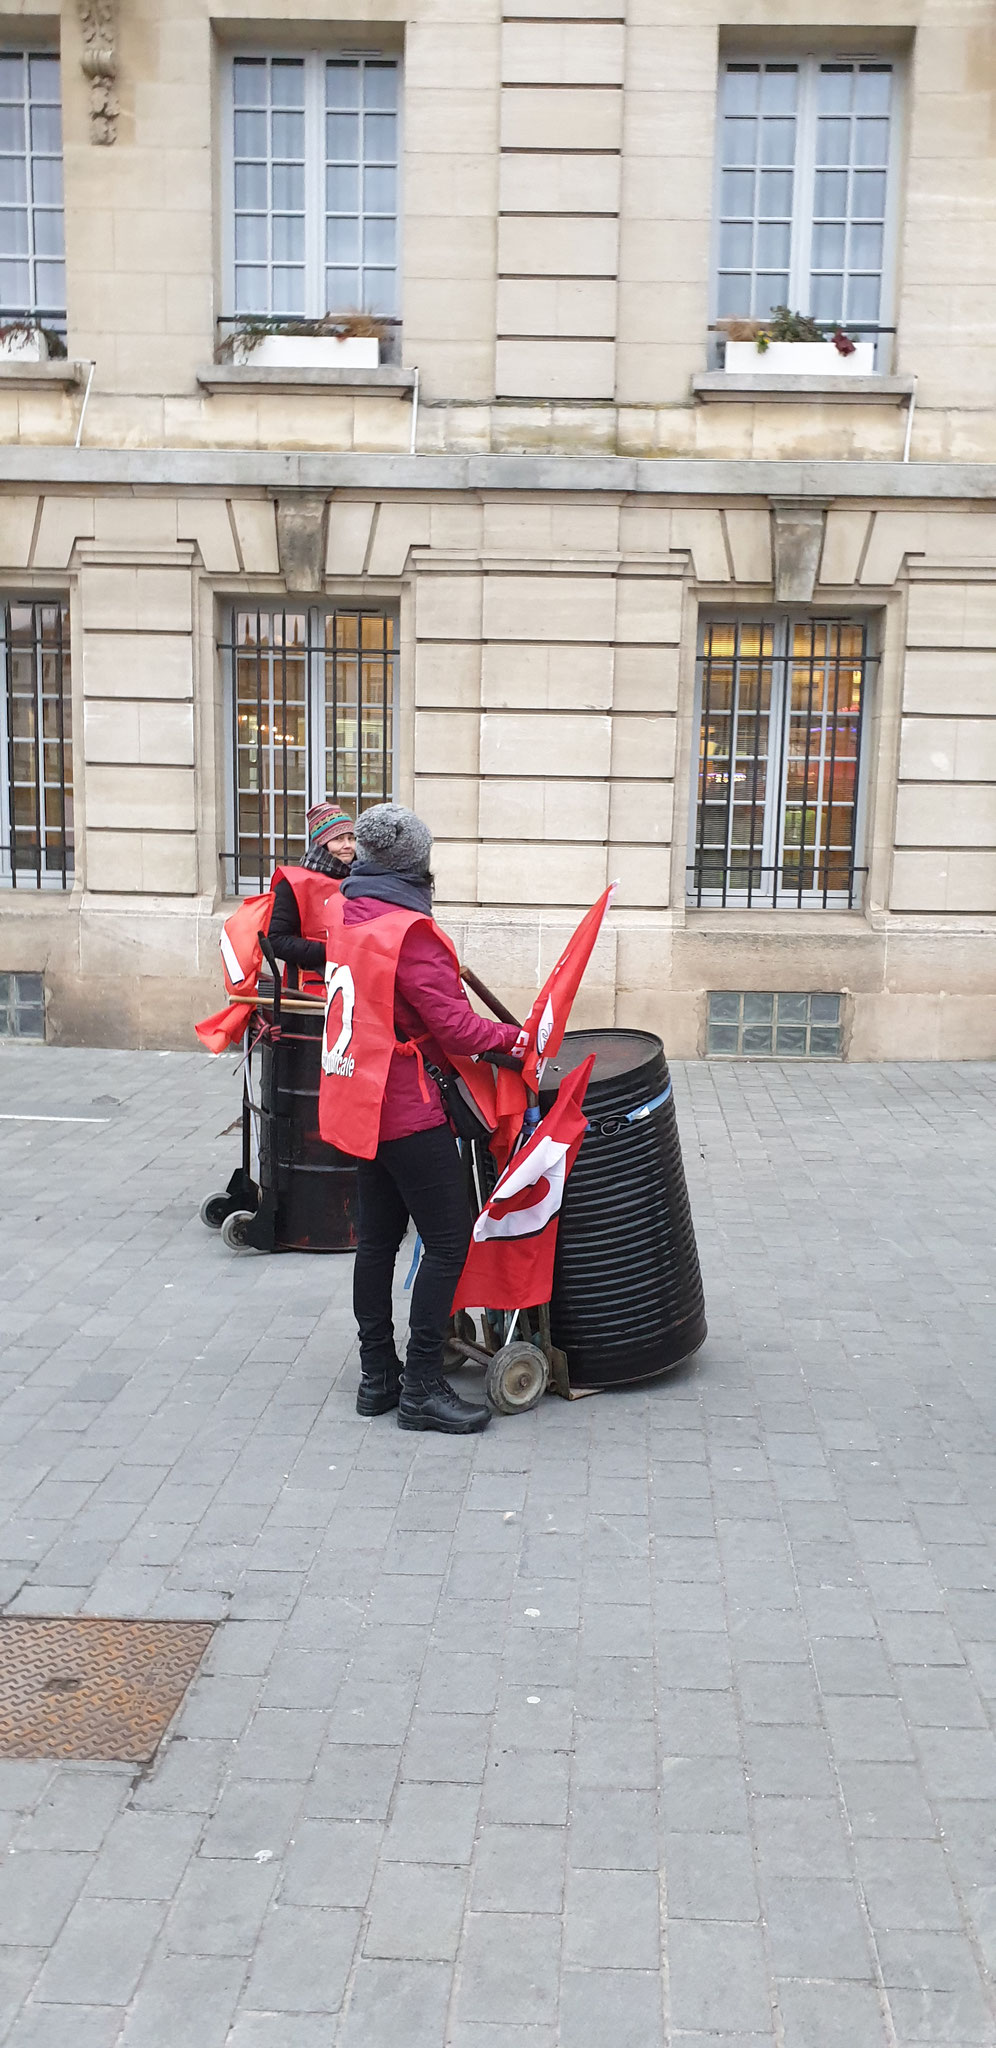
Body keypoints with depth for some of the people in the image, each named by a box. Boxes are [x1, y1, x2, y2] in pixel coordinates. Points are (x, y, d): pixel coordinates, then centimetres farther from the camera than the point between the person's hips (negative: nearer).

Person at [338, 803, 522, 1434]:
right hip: (410, 1110, -9)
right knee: (449, 1241, -3)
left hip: (366, 1103, 10)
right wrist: (514, 1037, -6)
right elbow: (453, 1024, -20)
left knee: (379, 1236, 14)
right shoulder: (408, 928, -19)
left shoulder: (347, 914, 9)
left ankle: (378, 1375, 23)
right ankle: (422, 1388, 1)